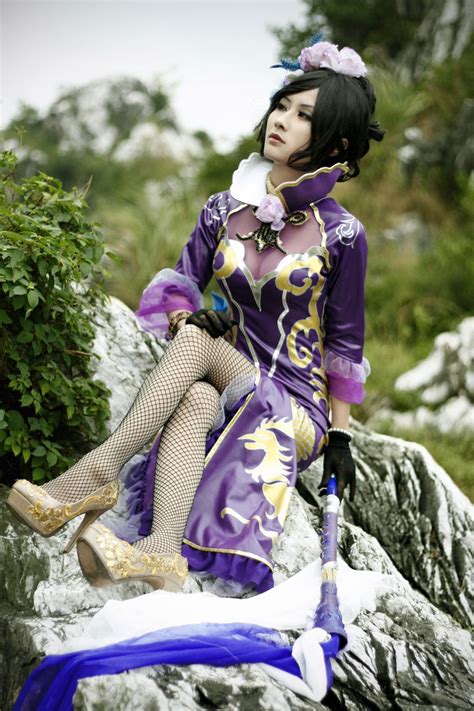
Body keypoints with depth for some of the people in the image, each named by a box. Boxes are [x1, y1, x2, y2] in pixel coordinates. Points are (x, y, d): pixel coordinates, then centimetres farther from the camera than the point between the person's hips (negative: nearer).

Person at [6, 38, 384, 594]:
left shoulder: (341, 234, -5)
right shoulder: (225, 209, 7)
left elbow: (345, 341, -1)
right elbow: (180, 283, 8)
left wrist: (340, 434, -3)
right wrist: (185, 316, -16)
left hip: (298, 403, -3)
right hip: (226, 382, 3)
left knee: (198, 344, -31)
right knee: (195, 399, -35)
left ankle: (100, 469, -43)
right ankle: (163, 550, -55)